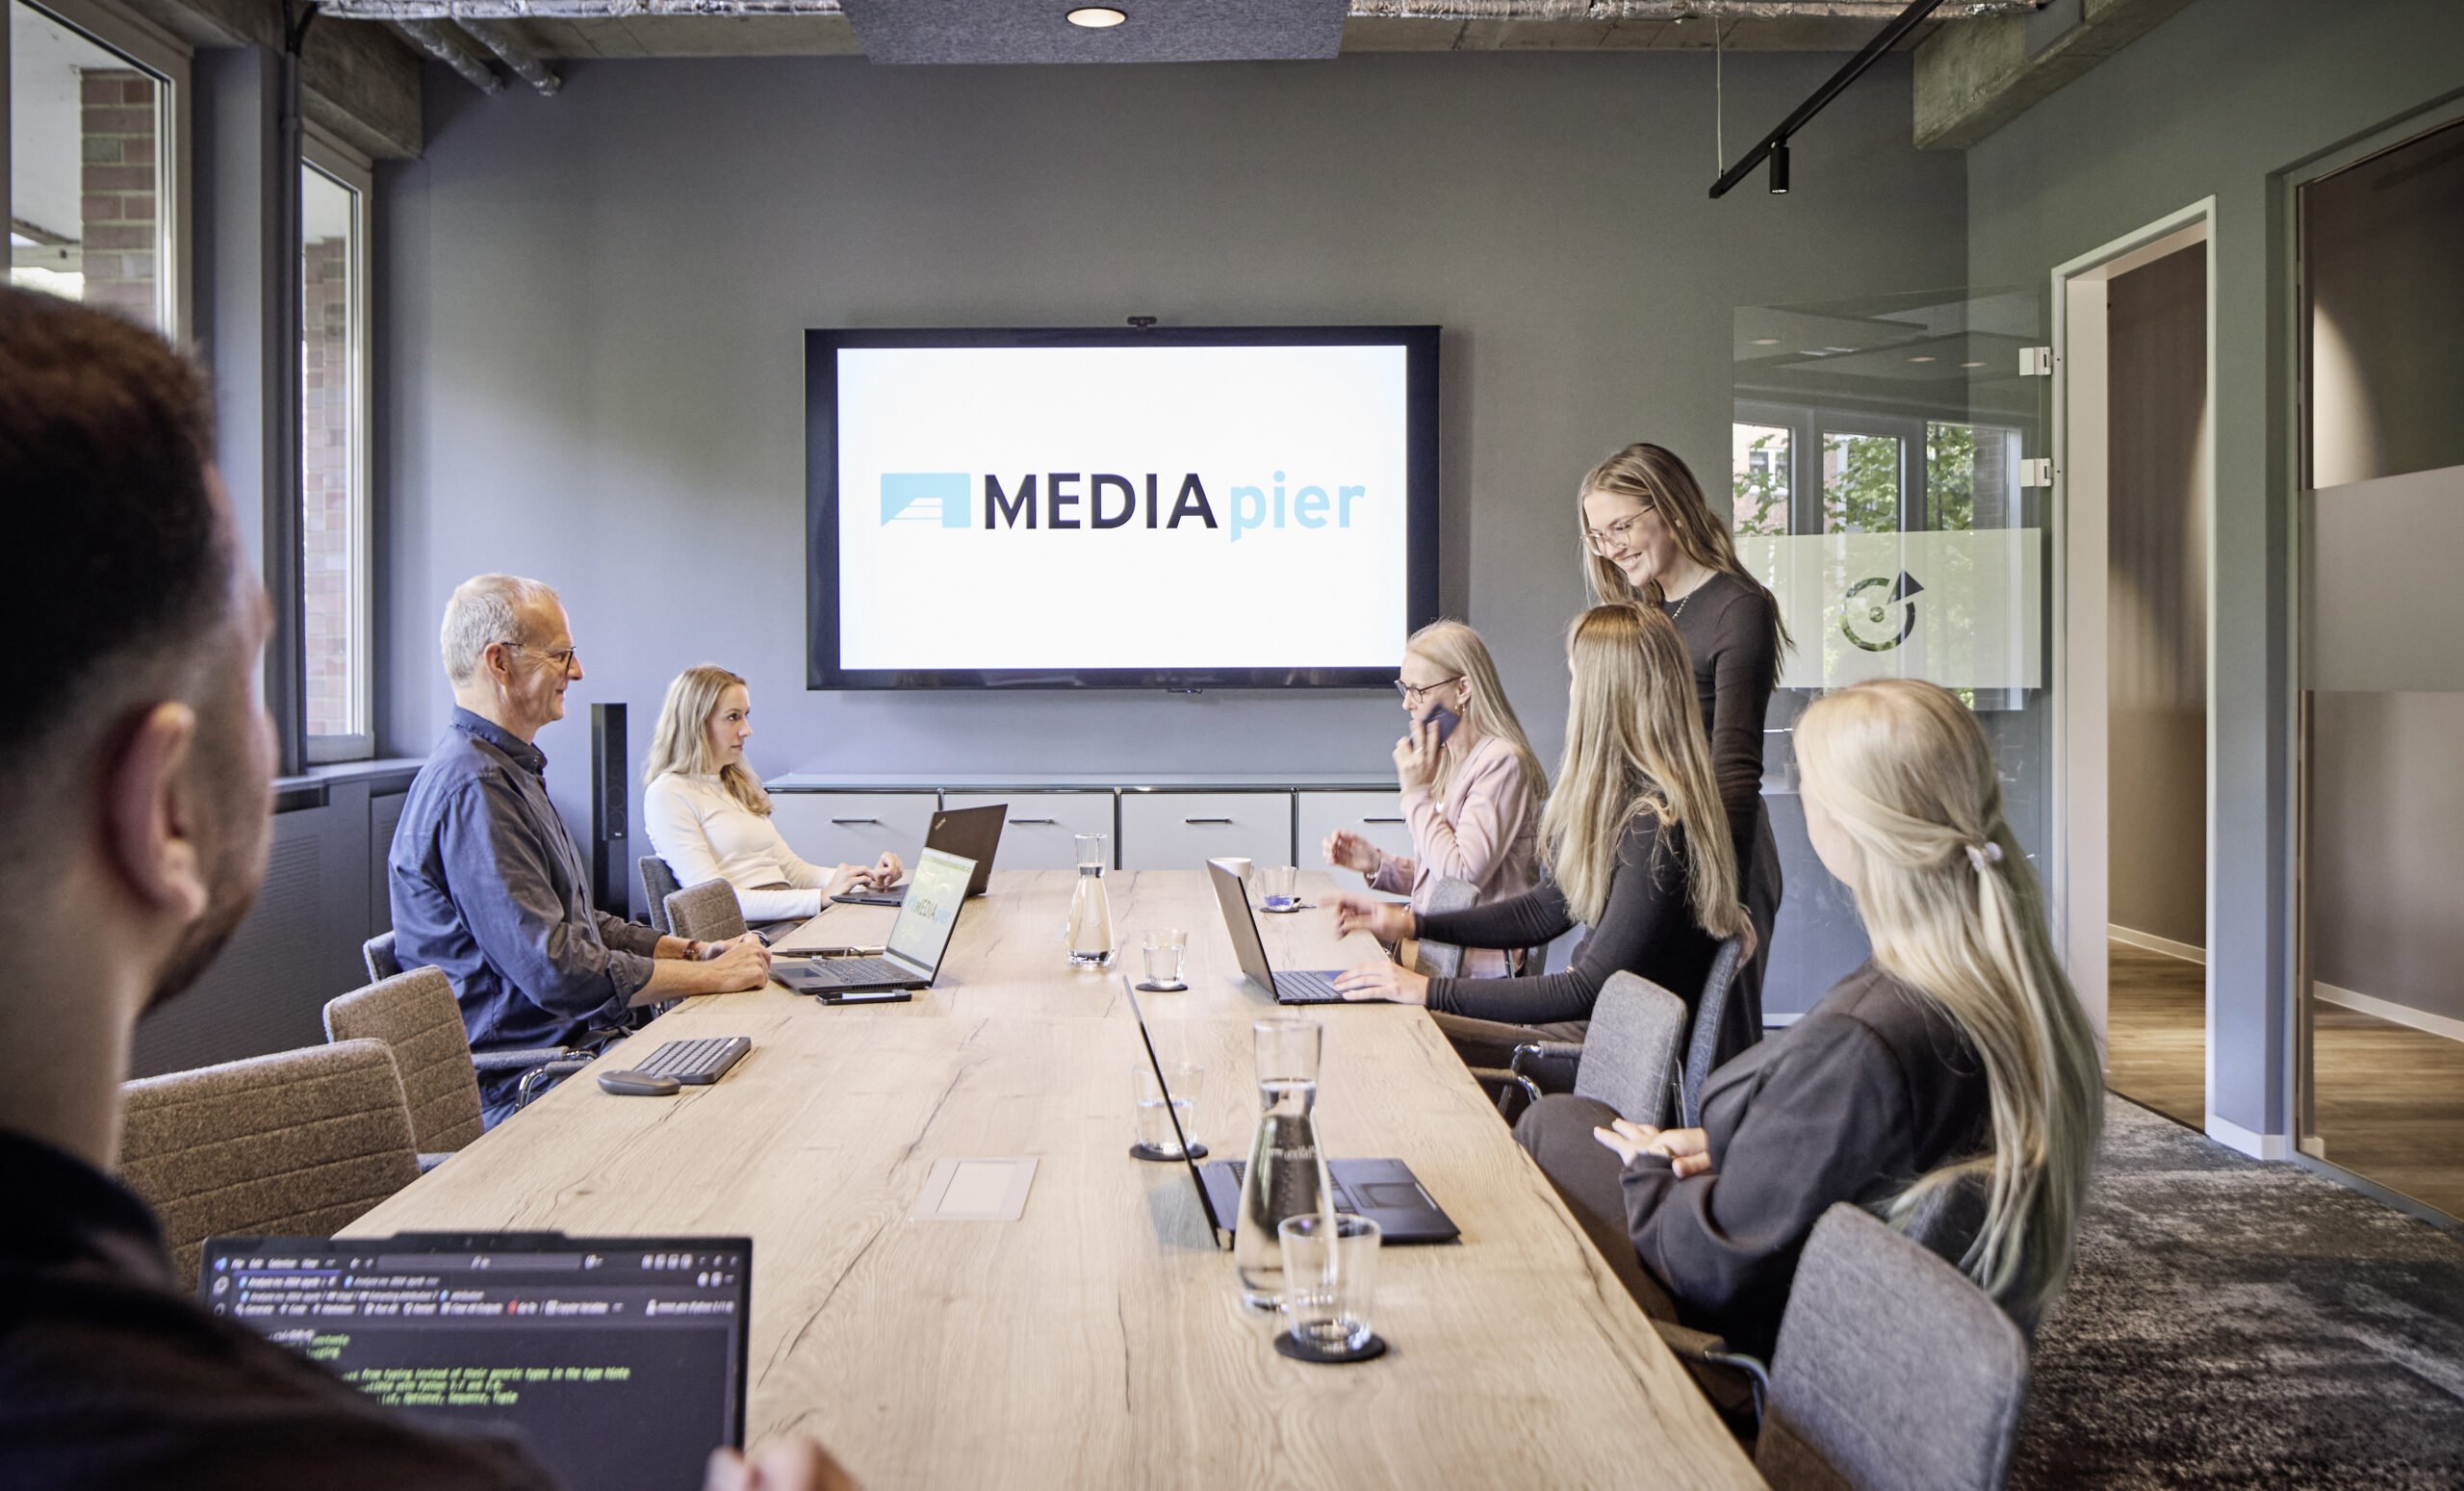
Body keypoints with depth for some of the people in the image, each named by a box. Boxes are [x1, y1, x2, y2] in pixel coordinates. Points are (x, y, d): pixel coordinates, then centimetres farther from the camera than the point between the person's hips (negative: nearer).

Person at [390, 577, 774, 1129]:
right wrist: (711, 976, -16)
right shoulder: (474, 789, -19)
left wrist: (693, 951, 8)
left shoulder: (512, 771, 17)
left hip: (569, 1041, 10)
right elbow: (553, 969, -24)